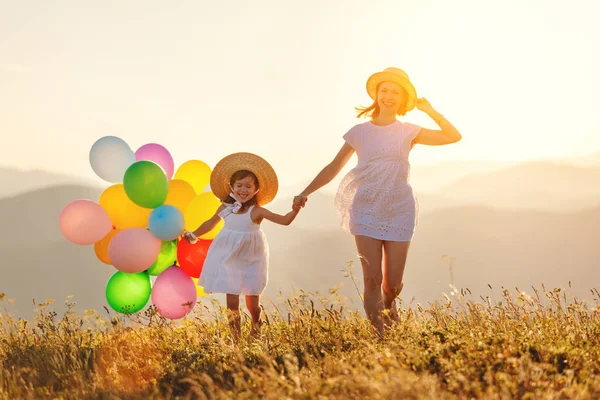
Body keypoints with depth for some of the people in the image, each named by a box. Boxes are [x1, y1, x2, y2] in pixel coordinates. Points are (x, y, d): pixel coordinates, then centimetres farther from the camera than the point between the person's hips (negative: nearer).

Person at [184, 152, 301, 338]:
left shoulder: (257, 212, -13)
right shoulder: (226, 208, -2)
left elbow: (284, 220, -18)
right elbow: (210, 223, 16)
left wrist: (295, 210, -35)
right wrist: (194, 235, 17)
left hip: (250, 260, -2)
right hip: (229, 258, 2)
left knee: (252, 300, 5)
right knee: (231, 298, -2)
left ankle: (256, 331, 28)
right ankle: (235, 334, 6)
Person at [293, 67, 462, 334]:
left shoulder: (408, 132, 6)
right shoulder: (360, 132, 7)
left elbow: (454, 136, -1)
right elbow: (334, 167, 7)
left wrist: (428, 110, -5)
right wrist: (306, 192, -2)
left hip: (399, 211, 0)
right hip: (366, 211, 0)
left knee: (393, 284, 0)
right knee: (372, 278, -10)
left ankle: (388, 307, 34)